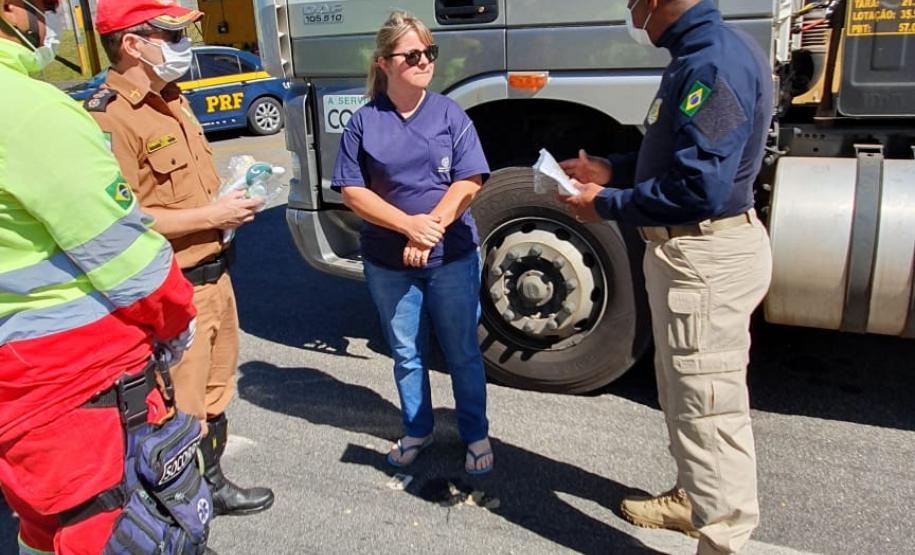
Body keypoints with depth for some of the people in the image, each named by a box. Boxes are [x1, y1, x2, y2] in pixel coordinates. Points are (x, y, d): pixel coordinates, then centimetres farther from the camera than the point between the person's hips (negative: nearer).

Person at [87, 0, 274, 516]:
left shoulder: (172, 100, 13)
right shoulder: (109, 118, -18)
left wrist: (230, 199, 7)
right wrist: (211, 215, -20)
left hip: (214, 275, 10)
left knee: (214, 394, 22)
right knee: (180, 410, 2)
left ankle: (212, 483, 41)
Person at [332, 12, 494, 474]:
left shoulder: (450, 114, -2)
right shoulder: (364, 122, -1)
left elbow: (468, 182, -8)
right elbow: (352, 191, -5)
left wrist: (431, 230, -20)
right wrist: (409, 225, -18)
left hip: (453, 257, -1)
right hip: (388, 261, 1)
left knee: (462, 352, 9)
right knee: (406, 354, 15)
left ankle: (476, 435, 26)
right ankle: (416, 431, 34)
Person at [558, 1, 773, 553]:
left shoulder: (715, 62, -21)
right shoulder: (700, 54, 12)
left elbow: (701, 187, -27)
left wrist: (606, 204, -16)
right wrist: (611, 170, 11)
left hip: (707, 258, -11)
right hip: (690, 250, 11)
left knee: (707, 405, -1)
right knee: (684, 391, 23)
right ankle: (695, 497, 42)